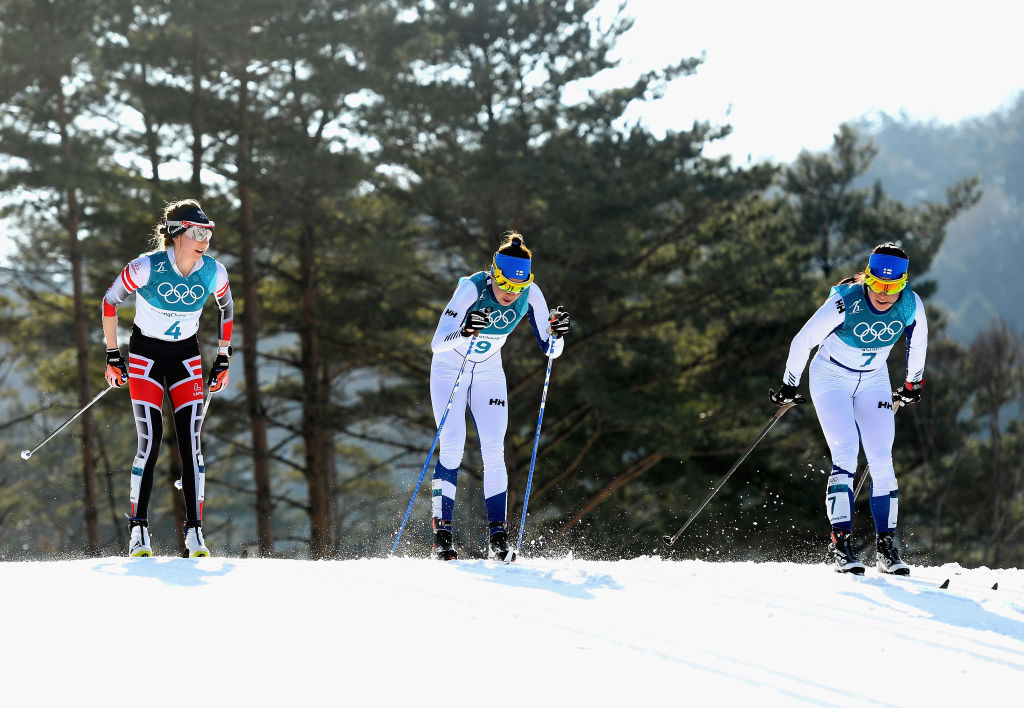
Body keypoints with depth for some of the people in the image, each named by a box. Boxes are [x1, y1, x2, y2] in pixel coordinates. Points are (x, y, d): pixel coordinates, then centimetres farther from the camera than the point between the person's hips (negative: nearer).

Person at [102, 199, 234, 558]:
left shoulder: (213, 272, -12)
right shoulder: (147, 267, -22)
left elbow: (227, 308, 9)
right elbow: (110, 300, -8)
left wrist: (223, 359, 8)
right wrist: (112, 356, -4)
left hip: (186, 357, 3)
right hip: (145, 356, -3)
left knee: (191, 441, -8)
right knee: (151, 439, -12)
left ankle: (194, 530, -5)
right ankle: (138, 530, -4)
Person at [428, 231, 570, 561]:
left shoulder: (531, 295, -18)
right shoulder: (472, 289, -30)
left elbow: (550, 350, -12)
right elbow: (437, 343, -35)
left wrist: (556, 332, -34)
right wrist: (464, 332, -54)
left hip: (488, 374, 3)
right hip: (449, 369, -3)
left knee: (494, 451, -8)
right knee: (452, 447, -14)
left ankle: (498, 537, -6)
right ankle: (441, 532, -8)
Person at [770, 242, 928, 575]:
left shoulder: (911, 306, -18)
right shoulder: (844, 303, -29)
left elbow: (918, 342, 5)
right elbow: (803, 341, -17)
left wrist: (913, 383, 16)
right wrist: (789, 386, -7)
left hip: (873, 382, 4)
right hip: (831, 377, -4)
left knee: (882, 461, -6)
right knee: (846, 454, -19)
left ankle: (886, 547, 1)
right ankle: (840, 543, -18)